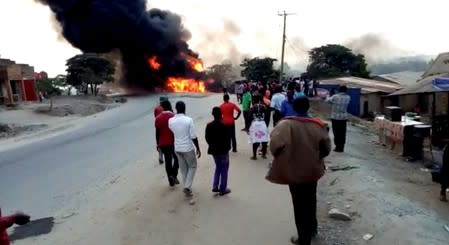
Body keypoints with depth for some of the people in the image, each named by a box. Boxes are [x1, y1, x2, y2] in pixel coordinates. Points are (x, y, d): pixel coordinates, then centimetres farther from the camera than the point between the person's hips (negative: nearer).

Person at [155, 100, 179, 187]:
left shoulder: (158, 118, -1)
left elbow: (157, 132, 1)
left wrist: (158, 144, 12)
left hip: (163, 144, 3)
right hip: (174, 142, -3)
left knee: (168, 161, 11)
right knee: (176, 159, 17)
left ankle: (171, 180, 17)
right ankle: (174, 175, 0)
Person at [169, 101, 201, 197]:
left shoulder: (170, 121, -6)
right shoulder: (189, 120, -18)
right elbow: (193, 137, -16)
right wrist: (198, 149, -5)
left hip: (177, 148, 4)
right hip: (188, 148, -4)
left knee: (183, 168, 20)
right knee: (192, 166, 17)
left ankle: (187, 187, 30)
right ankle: (187, 186, 8)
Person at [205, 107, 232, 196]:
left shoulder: (209, 125, -3)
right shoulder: (224, 126, -18)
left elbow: (207, 138, 1)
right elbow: (227, 138, -15)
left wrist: (212, 146, 13)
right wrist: (228, 148, 1)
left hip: (213, 150, 5)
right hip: (223, 150, -5)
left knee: (218, 167, 22)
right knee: (224, 169, 8)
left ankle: (215, 187, 19)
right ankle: (223, 189, 15)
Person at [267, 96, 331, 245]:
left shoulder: (287, 124, -19)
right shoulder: (318, 125, -6)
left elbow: (276, 144, -32)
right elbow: (326, 149, 0)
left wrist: (281, 159, -13)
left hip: (294, 171, -5)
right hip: (312, 170, 5)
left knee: (299, 205, 11)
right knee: (310, 201, 26)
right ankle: (312, 229, 46)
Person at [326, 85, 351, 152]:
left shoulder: (335, 96, -14)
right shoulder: (348, 97, -3)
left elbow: (328, 101, 0)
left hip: (335, 117, -3)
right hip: (344, 117, 3)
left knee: (336, 132, 3)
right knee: (342, 133, 8)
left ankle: (338, 147, 5)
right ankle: (341, 147, 14)